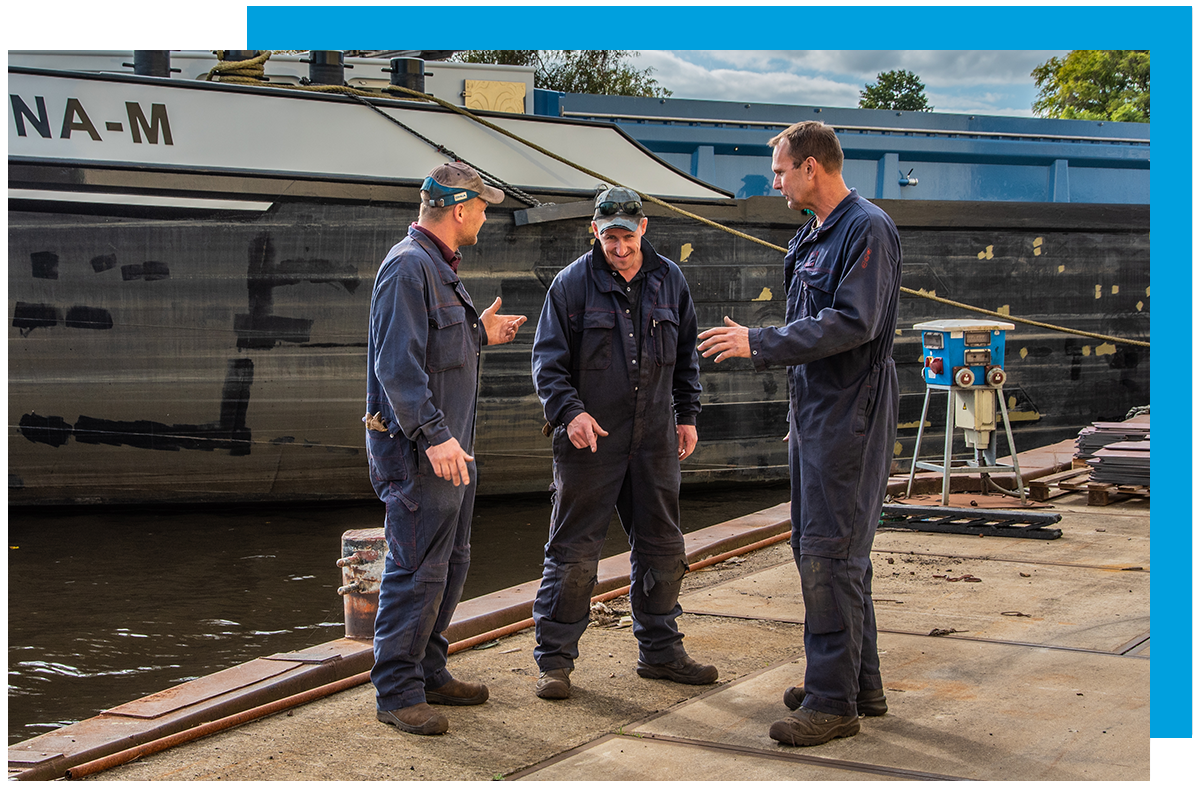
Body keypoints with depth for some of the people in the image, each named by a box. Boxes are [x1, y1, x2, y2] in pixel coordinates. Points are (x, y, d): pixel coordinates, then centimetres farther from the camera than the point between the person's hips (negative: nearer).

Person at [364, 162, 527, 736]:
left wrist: (479, 335, 21)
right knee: (417, 571, -7)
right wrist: (435, 435, -28)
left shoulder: (438, 267, 17)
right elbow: (398, 364, -24)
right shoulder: (408, 267, -16)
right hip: (418, 451, -11)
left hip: (449, 447, 11)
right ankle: (396, 692, 1)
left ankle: (428, 673, 27)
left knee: (451, 564, 16)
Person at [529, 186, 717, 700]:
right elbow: (548, 359, -5)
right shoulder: (572, 283, -4)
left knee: (663, 549, 11)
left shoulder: (669, 280, 8)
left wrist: (687, 413, 13)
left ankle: (660, 651, 25)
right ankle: (554, 660, 6)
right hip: (589, 439, -4)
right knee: (573, 552, -3)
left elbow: (686, 354, 18)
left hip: (655, 439, 4)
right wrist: (569, 410, -19)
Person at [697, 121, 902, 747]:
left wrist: (761, 343, -21)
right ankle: (860, 685, 24)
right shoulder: (813, 235, 16)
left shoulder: (867, 230, -14)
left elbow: (853, 323, -23)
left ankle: (834, 700, -3)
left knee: (830, 553, -9)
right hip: (814, 412, 10)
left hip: (850, 416, -10)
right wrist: (762, 348, 13)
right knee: (817, 548, 14)